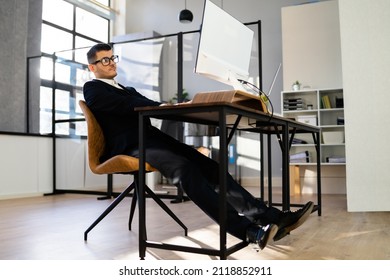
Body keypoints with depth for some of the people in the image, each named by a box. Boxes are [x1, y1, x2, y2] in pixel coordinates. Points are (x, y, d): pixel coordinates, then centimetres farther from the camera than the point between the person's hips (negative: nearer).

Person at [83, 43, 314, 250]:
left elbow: (146, 106, 17)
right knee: (185, 169, -32)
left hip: (151, 137, 7)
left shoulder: (127, 90, 33)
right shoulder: (92, 89, 9)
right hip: (130, 145, -7)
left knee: (209, 167, -13)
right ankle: (248, 230, -39)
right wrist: (163, 106, -21)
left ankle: (271, 218, -20)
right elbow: (125, 105, -10)